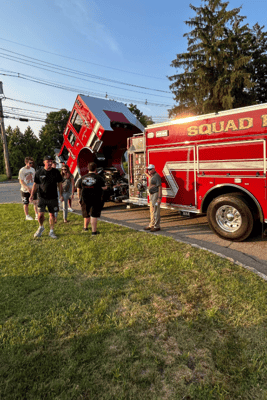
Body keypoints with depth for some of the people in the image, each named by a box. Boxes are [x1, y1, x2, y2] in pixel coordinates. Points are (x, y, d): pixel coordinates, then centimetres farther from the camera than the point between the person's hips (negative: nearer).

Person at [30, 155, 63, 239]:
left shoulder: (56, 172, 2)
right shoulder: (39, 172, 0)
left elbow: (59, 184, 8)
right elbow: (35, 184, 6)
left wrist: (61, 195, 3)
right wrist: (32, 195, -2)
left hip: (53, 198, 1)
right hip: (42, 197, -1)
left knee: (52, 214, 6)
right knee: (40, 214, -4)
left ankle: (51, 231, 22)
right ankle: (41, 227, 27)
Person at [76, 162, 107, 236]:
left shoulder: (82, 178, 2)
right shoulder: (98, 178, -9)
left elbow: (78, 189, 7)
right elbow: (104, 188, -7)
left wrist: (79, 198, 18)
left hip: (85, 199, 4)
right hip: (96, 199, -4)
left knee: (86, 213, 21)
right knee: (94, 215, -1)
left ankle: (85, 227, 40)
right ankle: (94, 231, -2)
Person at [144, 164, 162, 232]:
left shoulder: (156, 176, -14)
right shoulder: (152, 176, 15)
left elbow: (160, 187, -20)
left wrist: (159, 198, -24)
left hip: (156, 195, -10)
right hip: (152, 195, 10)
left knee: (156, 211, -6)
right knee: (152, 211, 13)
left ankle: (156, 226, 1)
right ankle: (151, 225, 21)